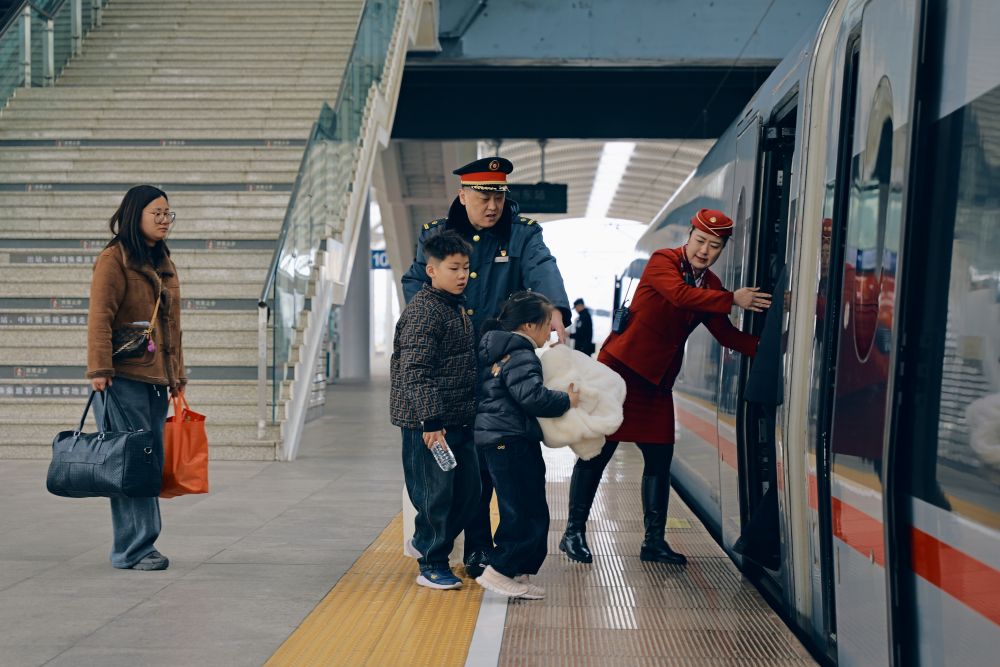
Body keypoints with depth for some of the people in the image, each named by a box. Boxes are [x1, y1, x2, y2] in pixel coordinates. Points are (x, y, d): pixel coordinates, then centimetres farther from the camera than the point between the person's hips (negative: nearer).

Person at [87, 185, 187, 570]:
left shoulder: (165, 265, 19)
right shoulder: (114, 259, -6)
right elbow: (99, 318, -12)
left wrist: (177, 375, 20)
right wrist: (99, 369, -19)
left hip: (156, 380, 8)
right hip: (124, 378, -8)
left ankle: (141, 545, 18)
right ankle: (132, 549, 1)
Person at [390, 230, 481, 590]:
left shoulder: (458, 307, 14)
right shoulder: (424, 311, -16)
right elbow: (415, 371, -21)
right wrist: (430, 420, -24)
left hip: (459, 420, 9)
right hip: (430, 422, -9)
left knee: (468, 488, 15)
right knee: (436, 492, -1)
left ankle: (426, 541, 33)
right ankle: (432, 567, 13)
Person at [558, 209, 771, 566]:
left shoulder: (711, 287, 9)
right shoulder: (662, 262, -10)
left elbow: (727, 334, 7)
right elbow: (679, 294, -28)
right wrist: (733, 300, -28)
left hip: (658, 381, 7)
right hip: (620, 370, -7)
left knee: (660, 459, 8)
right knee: (597, 452, -1)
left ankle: (654, 541, 19)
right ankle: (574, 532, 11)